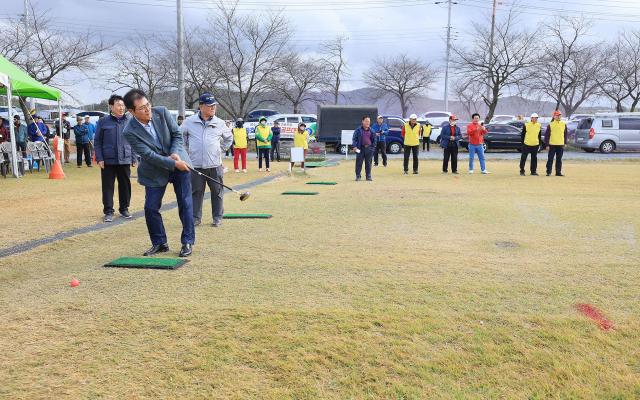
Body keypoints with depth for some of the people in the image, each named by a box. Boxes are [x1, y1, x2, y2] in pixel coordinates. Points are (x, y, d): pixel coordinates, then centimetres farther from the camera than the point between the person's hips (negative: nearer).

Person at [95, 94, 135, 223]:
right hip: (108, 160, -2)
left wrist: (134, 158, 7)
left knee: (125, 185, 8)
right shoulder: (103, 121, 0)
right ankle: (108, 211, 12)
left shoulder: (129, 121, 6)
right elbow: (97, 142, 2)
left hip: (125, 160, 2)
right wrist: (99, 159, -6)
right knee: (108, 186, 3)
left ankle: (124, 209, 23)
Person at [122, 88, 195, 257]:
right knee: (151, 208, -1)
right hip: (155, 171, -1)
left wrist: (175, 153, -19)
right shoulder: (130, 131, -18)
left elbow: (177, 134, -3)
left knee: (185, 203, 1)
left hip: (180, 162, 1)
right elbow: (148, 155, -21)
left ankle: (188, 242, 12)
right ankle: (159, 243, 18)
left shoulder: (162, 112, -12)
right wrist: (174, 164, -25)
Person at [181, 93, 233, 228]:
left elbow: (229, 138, 20)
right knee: (196, 191, 5)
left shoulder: (220, 123, 3)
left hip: (215, 165, 1)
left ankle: (217, 217, 16)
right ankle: (195, 217, 16)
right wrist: (188, 148, 12)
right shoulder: (189, 121, 0)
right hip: (195, 164, -1)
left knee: (217, 191, 5)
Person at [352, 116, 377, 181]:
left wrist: (373, 146, 7)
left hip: (369, 148, 3)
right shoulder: (358, 130, 0)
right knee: (359, 163, -1)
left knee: (368, 163, 7)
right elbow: (354, 138, -1)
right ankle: (358, 176, 7)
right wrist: (354, 146, -13)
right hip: (360, 148, -3)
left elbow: (375, 139, 16)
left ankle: (368, 176, 14)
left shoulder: (371, 130, 9)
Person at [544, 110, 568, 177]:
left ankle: (558, 172, 13)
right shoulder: (550, 125, -3)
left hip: (561, 145, 3)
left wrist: (565, 143, 7)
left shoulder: (564, 124, 7)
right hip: (552, 145, -3)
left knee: (559, 159, 8)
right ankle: (548, 172, 5)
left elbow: (566, 134, 13)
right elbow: (547, 135, -3)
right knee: (550, 159, 0)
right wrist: (547, 145, -7)